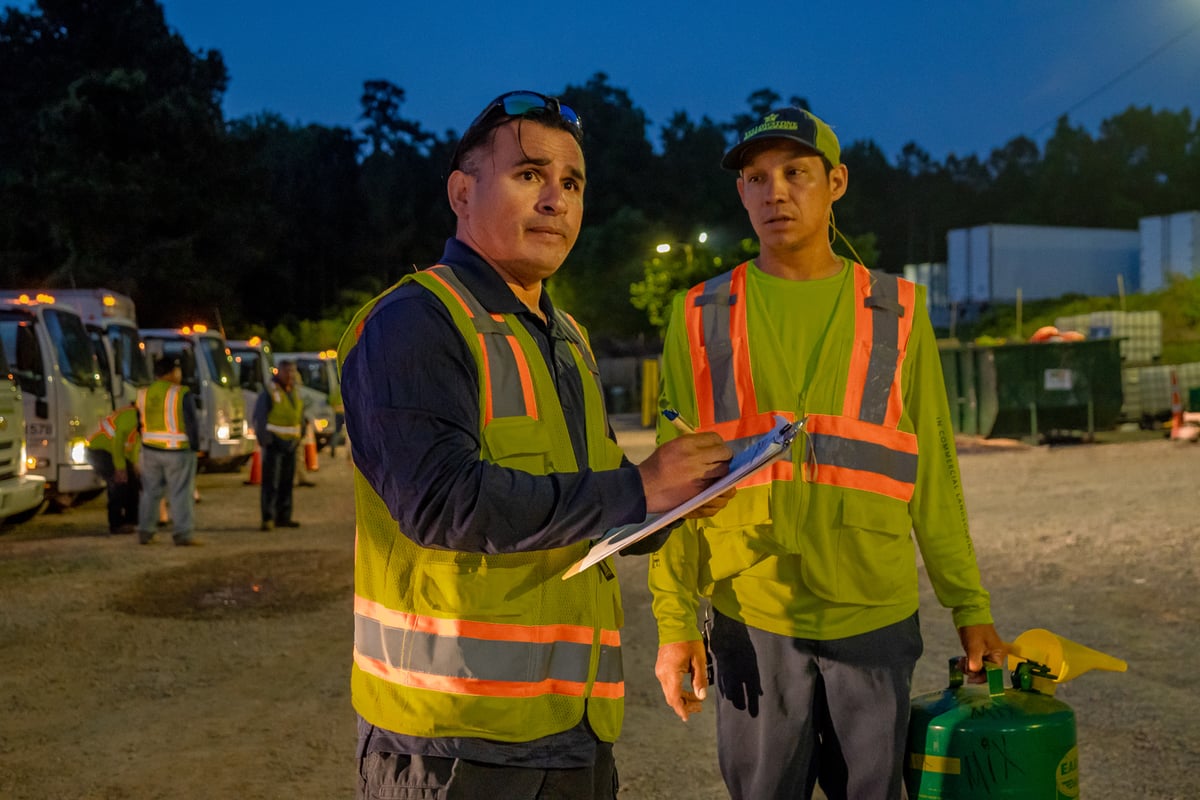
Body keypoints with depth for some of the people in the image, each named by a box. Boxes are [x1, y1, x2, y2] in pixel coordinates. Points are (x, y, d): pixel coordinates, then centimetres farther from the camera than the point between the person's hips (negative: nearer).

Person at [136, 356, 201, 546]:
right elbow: (191, 424, -13)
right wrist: (196, 448, -4)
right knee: (181, 493, -1)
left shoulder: (144, 394, 6)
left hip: (150, 450, 5)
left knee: (150, 491, 14)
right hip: (178, 451, -5)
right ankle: (182, 534, -3)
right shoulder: (182, 394, -13)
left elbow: (141, 423, 12)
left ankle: (145, 532, 16)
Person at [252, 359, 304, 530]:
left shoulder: (295, 391, 13)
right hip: (274, 443, -7)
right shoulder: (269, 392, -9)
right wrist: (264, 440, -14)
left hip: (290, 443, 7)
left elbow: (300, 415, 24)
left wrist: (299, 436, 15)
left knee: (287, 481, 9)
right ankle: (268, 519, -10)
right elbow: (259, 418, -9)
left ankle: (283, 517, 15)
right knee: (271, 482, -10)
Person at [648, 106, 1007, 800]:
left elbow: (933, 475, 7)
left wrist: (971, 608, 5)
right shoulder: (702, 318, 3)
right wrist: (674, 621, -5)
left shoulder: (896, 312, 6)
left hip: (876, 619, 1)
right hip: (750, 620, 0)